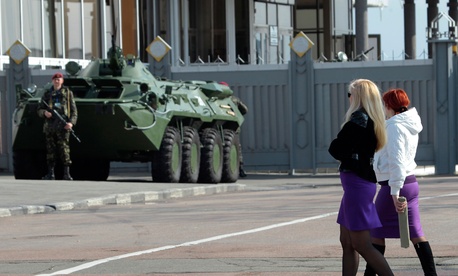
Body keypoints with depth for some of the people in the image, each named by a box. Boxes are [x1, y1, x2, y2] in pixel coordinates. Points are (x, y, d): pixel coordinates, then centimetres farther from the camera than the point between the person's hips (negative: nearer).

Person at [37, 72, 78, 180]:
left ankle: (67, 173, -9)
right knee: (50, 150, 2)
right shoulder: (47, 94, 16)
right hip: (49, 126, 3)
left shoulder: (68, 93, 10)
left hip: (62, 126, -3)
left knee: (64, 149, -10)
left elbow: (73, 110, 6)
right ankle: (50, 173, 7)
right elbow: (39, 110, 17)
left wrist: (71, 122, -9)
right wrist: (44, 112, -6)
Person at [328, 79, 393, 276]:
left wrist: (334, 146, 6)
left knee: (361, 245, -7)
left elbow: (336, 149, -15)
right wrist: (341, 149, 1)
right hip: (364, 179, 10)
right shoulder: (373, 121, 13)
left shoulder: (358, 119, -16)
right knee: (347, 243, 12)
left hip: (356, 183, -10)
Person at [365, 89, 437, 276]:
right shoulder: (410, 126, 13)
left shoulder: (395, 126, -15)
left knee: (377, 232, 4)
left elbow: (396, 160, -22)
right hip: (411, 182, 8)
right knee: (415, 233, 6)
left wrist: (395, 192, -24)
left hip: (393, 185, -8)